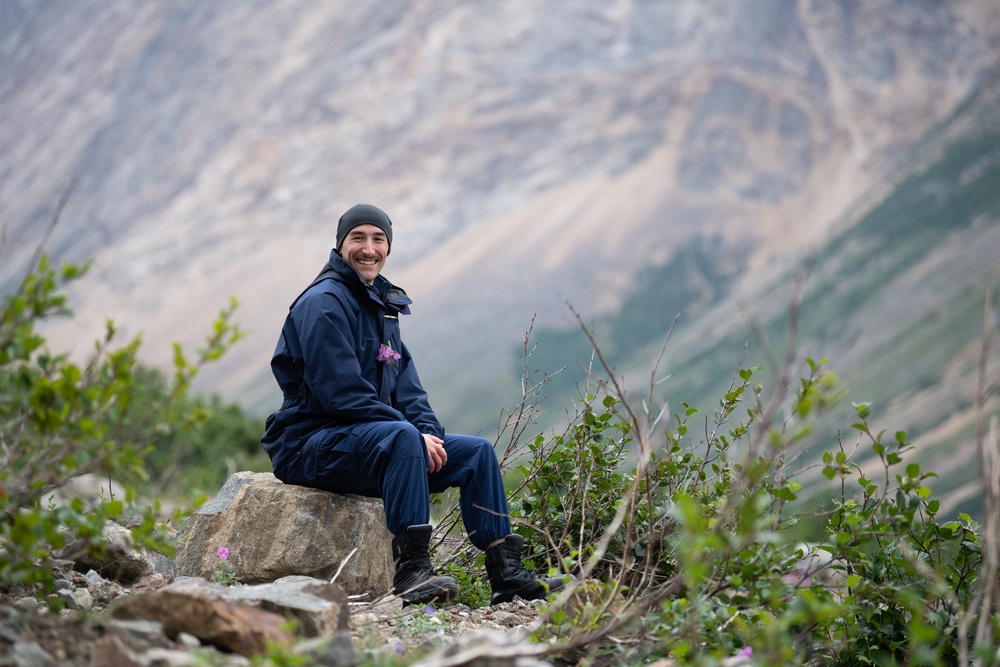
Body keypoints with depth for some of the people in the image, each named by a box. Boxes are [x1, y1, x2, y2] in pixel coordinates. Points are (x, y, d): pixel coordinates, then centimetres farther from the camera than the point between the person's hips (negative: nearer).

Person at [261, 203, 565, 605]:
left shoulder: (382, 305, 16)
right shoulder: (324, 303, -12)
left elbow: (405, 386, 13)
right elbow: (340, 392, -21)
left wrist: (429, 432, -7)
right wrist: (416, 433, -21)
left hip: (375, 443, 9)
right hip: (312, 444, -9)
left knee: (477, 451, 1)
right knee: (401, 436, -37)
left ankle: (506, 573, -2)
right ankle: (411, 571, -38)